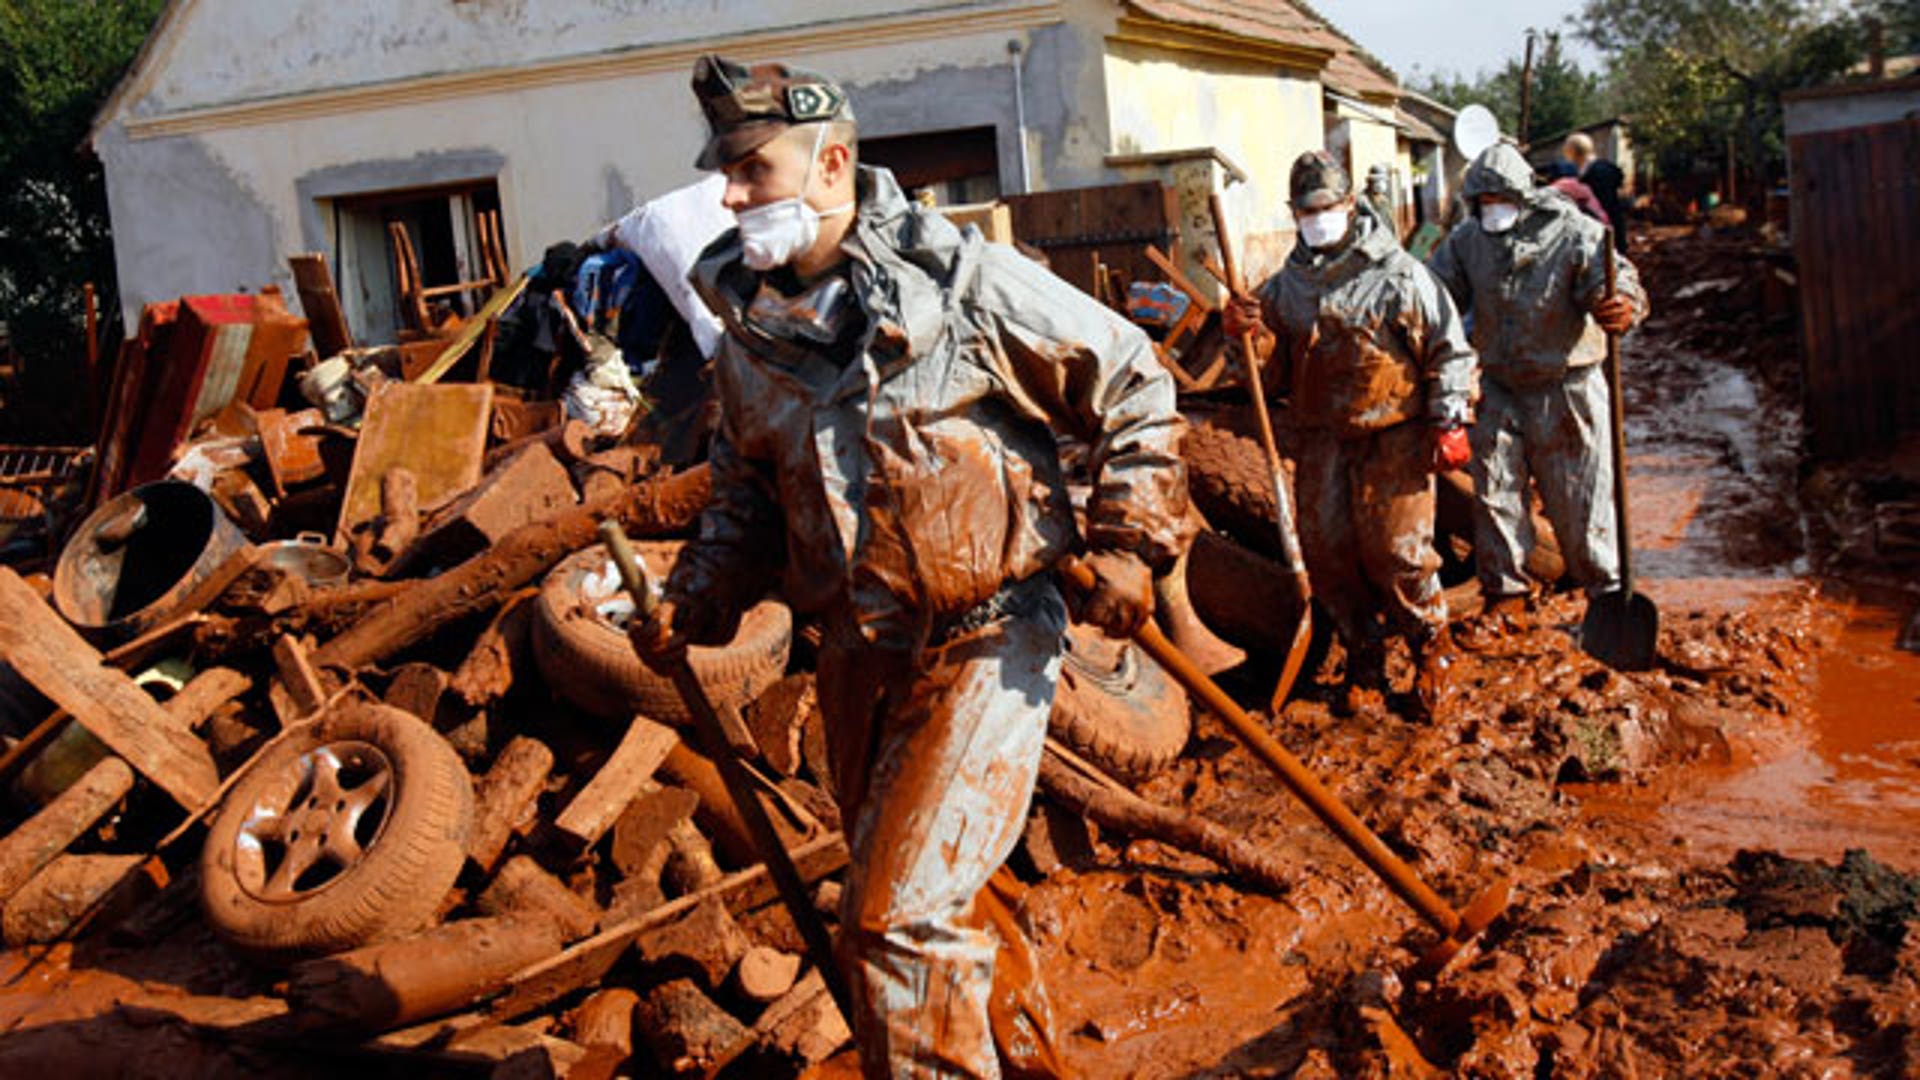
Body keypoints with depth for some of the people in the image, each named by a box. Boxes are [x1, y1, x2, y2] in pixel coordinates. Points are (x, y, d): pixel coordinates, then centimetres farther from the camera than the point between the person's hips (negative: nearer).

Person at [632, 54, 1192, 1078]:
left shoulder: (963, 281, -13)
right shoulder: (750, 329, 4)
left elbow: (1135, 386, -4)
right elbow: (748, 493, 16)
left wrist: (1127, 546, -9)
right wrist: (694, 600, 1)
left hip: (984, 644, -6)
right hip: (858, 654, 6)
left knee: (900, 914, -14)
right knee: (889, 899, 20)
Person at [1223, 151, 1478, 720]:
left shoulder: (1398, 274, -3)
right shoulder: (1287, 283, 10)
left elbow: (1449, 350, 1)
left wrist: (1449, 423, -6)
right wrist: (1246, 329, -5)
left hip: (1394, 435, -4)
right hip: (1323, 436, 4)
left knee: (1395, 548, -7)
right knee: (1326, 550, 2)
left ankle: (1430, 645, 18)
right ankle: (1364, 657, 20)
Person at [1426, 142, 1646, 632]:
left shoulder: (1575, 234, -14)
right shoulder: (1467, 239, -1)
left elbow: (1618, 283, -22)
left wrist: (1622, 308, -46)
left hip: (1566, 391, -4)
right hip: (1500, 389, 4)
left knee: (1578, 496, 4)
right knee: (1493, 491, 7)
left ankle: (1606, 588, 22)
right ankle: (1505, 589, 22)